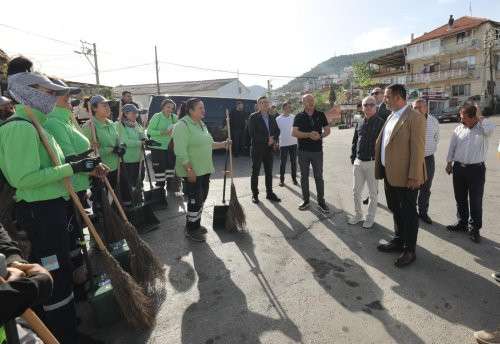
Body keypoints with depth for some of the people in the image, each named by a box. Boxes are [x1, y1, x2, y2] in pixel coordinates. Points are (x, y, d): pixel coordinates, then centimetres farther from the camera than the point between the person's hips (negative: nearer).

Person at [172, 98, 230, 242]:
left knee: (201, 198, 17)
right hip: (192, 171, -9)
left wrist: (223, 144, 11)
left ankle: (195, 224, 33)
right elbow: (181, 151, -22)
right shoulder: (183, 125, -16)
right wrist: (189, 170, -25)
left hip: (204, 169, 9)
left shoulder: (201, 124, 13)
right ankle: (191, 230, 16)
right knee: (195, 200, -1)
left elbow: (208, 144, 22)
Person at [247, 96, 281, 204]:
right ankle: (254, 194, 14)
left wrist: (273, 140, -4)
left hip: (269, 149, 5)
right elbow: (252, 133, -15)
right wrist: (267, 139, -15)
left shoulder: (271, 118, 12)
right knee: (255, 172, 3)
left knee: (269, 172, 10)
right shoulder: (253, 117, -6)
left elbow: (277, 131, 16)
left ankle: (269, 193, 20)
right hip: (257, 149, -5)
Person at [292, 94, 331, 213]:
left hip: (317, 151, 0)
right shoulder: (299, 117, 1)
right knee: (304, 176, 9)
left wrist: (320, 135, -16)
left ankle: (321, 201, 14)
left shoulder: (320, 115, 4)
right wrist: (309, 134, -21)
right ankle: (305, 200, 21)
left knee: (319, 176, 5)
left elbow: (327, 130, 5)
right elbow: (294, 133, -9)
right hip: (303, 151, 0)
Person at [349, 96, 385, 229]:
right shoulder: (359, 124, 9)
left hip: (373, 163, -4)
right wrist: (353, 158, 10)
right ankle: (358, 214, 28)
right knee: (356, 191, 11)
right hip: (358, 163, 5)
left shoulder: (381, 123, -5)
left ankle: (370, 217, 23)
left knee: (373, 193, 8)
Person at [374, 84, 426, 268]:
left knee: (408, 213, 6)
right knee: (396, 210, 20)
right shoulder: (391, 117, 12)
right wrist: (381, 169, 11)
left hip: (405, 176, -8)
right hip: (390, 174, 8)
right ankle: (398, 241, 38)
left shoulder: (415, 118, -14)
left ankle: (409, 250, 22)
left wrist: (413, 176, -19)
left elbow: (418, 149, -17)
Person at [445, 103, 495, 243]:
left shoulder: (482, 128, -5)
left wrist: (479, 117, -15)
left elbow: (491, 128, -30)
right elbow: (452, 147, 11)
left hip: (476, 169, -4)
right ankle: (462, 223, 29)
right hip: (459, 167, 4)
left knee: (475, 201, 2)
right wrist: (449, 163, 10)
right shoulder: (458, 129, 6)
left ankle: (475, 229, 14)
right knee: (460, 198, 14)